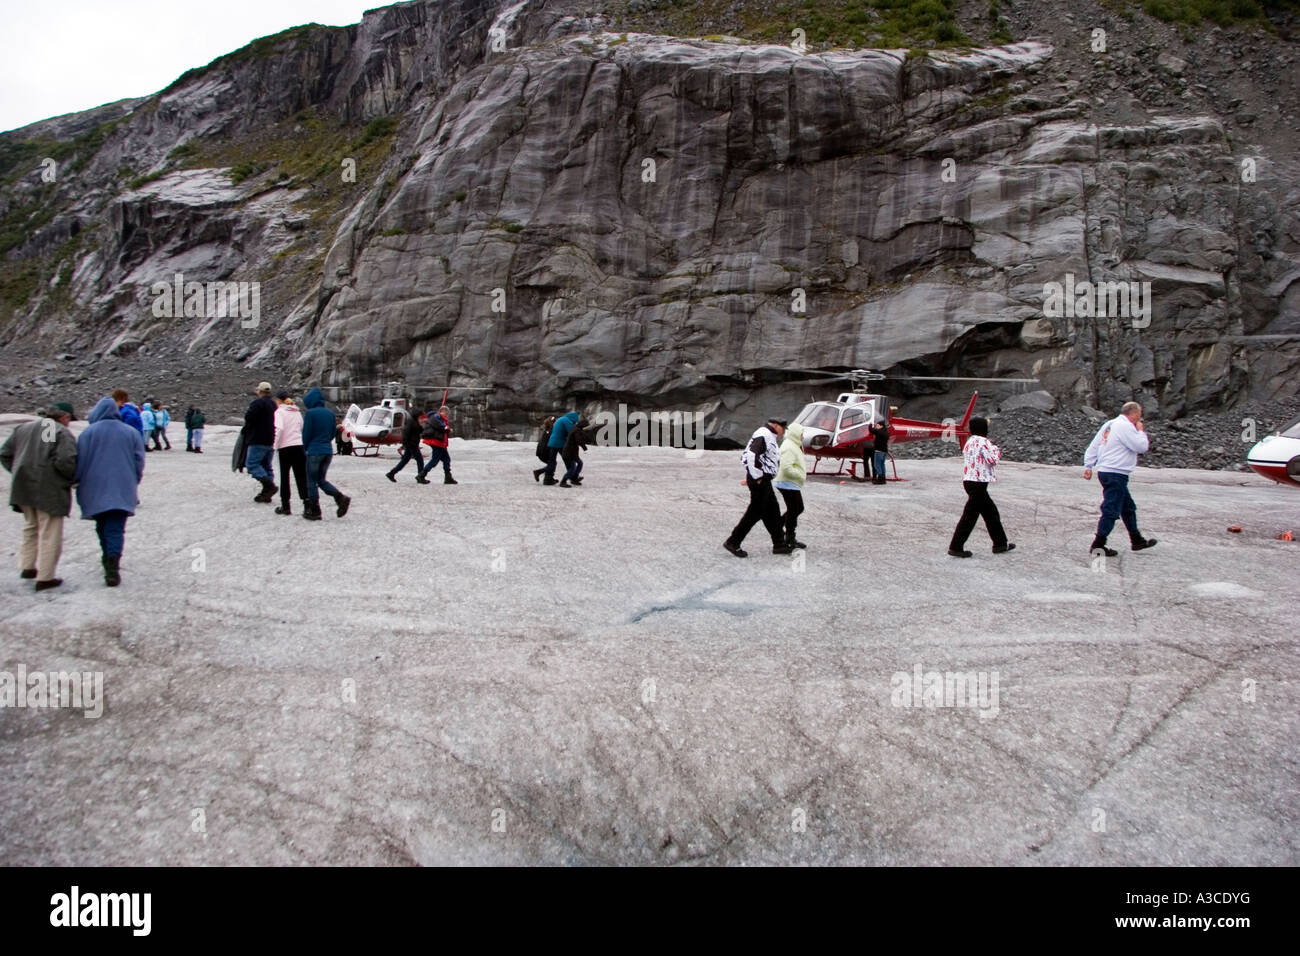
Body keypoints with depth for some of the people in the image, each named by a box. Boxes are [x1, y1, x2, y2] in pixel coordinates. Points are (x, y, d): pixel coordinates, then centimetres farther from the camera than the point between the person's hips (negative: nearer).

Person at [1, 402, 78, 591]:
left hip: (23, 488, 7)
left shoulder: (24, 428, 13)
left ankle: (27, 566, 28)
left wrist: (20, 474, 17)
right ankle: (45, 577, 5)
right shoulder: (63, 433, -9)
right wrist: (72, 478, -5)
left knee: (31, 526, 26)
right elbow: (65, 461, -22)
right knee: (50, 534, 1)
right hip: (49, 490, -7)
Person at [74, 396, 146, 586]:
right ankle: (112, 567, -18)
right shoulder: (131, 433, 6)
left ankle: (109, 561, 27)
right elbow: (139, 463, 7)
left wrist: (76, 482, 11)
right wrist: (132, 484, 19)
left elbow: (80, 462, -4)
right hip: (122, 490, 0)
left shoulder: (89, 432, -2)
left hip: (95, 490, 0)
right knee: (116, 529, -4)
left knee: (102, 527, 17)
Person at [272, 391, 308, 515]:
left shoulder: (279, 412, -3)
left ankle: (285, 506, 11)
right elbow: (302, 428, 13)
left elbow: (279, 428, -17)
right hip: (299, 445, 4)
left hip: (286, 447, -4)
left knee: (284, 477, 7)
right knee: (301, 476, 3)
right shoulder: (297, 411, 14)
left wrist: (276, 445, -11)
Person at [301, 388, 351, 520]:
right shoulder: (330, 413, 8)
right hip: (328, 451, 6)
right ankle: (341, 498, -5)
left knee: (312, 481, 5)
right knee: (321, 480, 16)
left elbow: (306, 434, -8)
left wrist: (305, 448, 7)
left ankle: (314, 511, 8)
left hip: (314, 451, -6)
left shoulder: (311, 413, -10)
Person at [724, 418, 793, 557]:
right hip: (760, 481, -11)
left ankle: (779, 544, 20)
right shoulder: (763, 435, -15)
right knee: (755, 512, -6)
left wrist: (752, 476, 21)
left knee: (772, 511, 13)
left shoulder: (770, 437, 18)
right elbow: (751, 456, -28)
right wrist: (757, 477, -22)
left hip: (764, 480, 11)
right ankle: (733, 542, -2)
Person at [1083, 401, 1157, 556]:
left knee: (1128, 508, 20)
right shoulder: (1125, 426, -14)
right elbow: (1141, 447, -14)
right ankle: (1098, 545, -3)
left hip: (1105, 471, 10)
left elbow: (1093, 446, 14)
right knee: (1111, 511, -6)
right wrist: (1140, 431, 2)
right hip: (1115, 474, -10)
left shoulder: (1110, 424, 14)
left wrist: (1088, 466, 15)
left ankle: (1137, 540, 30)